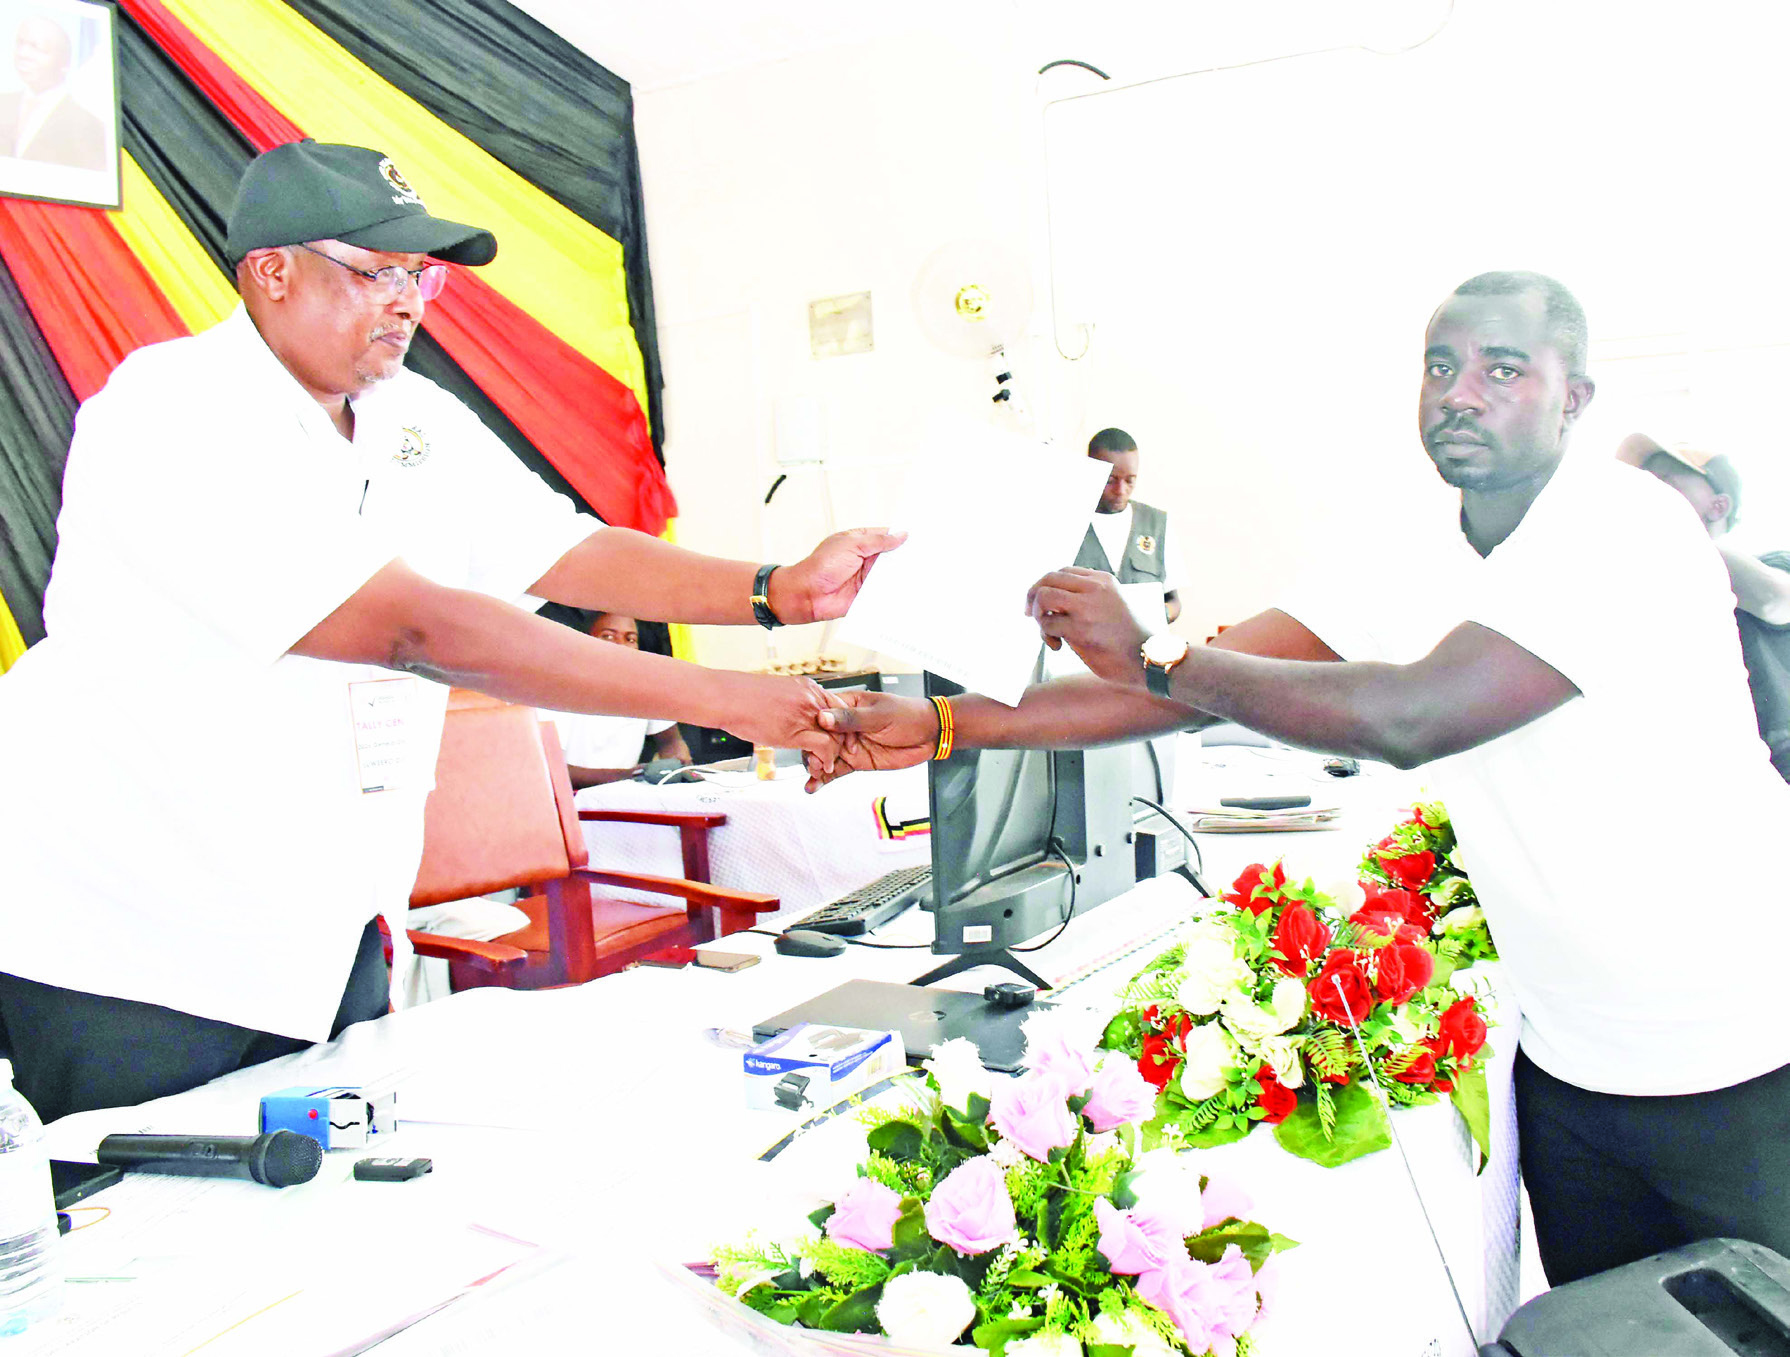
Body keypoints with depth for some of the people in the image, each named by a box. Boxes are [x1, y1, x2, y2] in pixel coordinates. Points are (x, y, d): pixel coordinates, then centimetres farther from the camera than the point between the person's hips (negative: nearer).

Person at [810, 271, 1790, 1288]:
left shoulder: (1624, 530, -21)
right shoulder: (1409, 567, 1)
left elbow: (1409, 719, -33)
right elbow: (1201, 690, -6)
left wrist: (1151, 653, -27)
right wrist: (941, 726, -12)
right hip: (1569, 1064, 6)